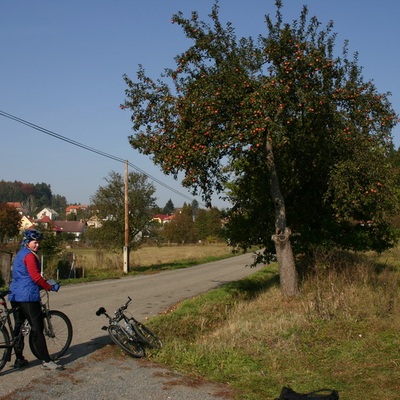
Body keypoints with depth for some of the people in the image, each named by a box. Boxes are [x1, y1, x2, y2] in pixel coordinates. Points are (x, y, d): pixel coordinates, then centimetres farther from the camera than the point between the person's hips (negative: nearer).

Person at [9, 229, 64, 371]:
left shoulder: (20, 254, 19)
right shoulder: (29, 255, -12)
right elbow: (35, 277, -19)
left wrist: (44, 286, 24)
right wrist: (51, 287, -9)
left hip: (15, 296, 10)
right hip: (28, 297, -10)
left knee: (18, 327, 13)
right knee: (37, 330, -7)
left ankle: (19, 359, 19)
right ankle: (46, 361, -5)